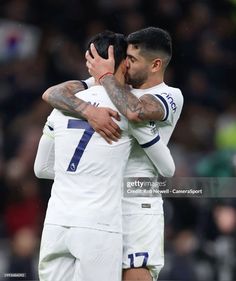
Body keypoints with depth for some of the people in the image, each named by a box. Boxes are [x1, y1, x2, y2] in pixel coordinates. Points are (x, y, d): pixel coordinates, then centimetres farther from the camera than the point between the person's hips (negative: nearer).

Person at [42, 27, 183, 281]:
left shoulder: (171, 97, -4)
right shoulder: (112, 86, 10)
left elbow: (135, 111, -28)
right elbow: (51, 94, -1)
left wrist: (105, 76, -12)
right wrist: (88, 110, -20)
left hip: (137, 203, -5)